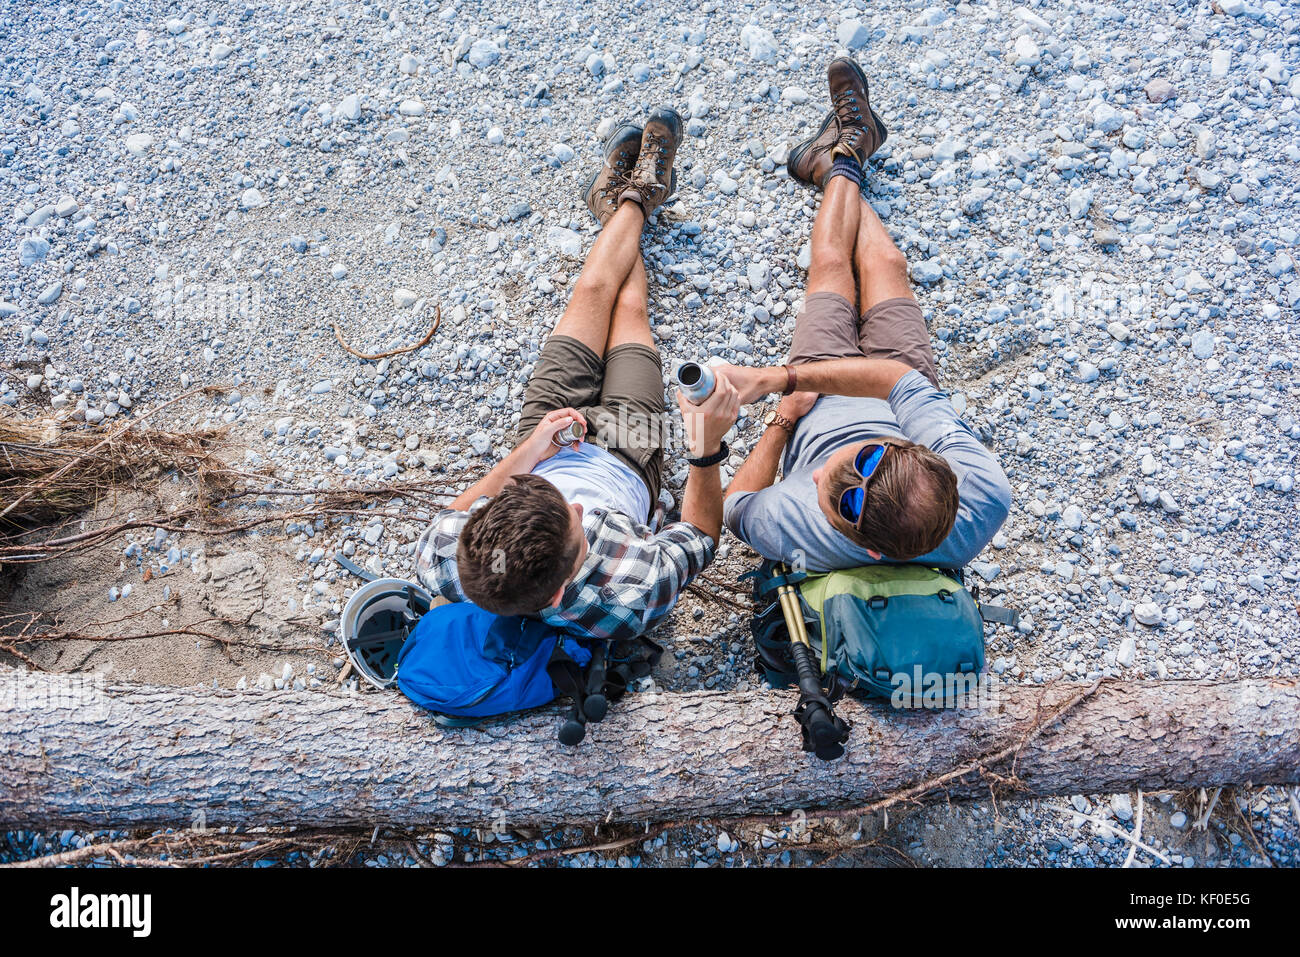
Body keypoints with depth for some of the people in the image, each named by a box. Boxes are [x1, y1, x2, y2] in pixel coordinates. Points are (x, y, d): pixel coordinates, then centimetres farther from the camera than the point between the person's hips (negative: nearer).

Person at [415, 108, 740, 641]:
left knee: (592, 292, 13)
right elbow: (701, 535, -25)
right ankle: (638, 194, 50)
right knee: (629, 305, 17)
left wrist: (526, 452, -25)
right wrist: (708, 451, -40)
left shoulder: (441, 566, -43)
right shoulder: (632, 602, -47)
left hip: (544, 449, 2)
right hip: (625, 459, -1)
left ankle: (628, 200, 49)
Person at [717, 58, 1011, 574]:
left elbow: (736, 507, -23)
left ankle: (840, 166, 49)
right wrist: (777, 375, -47)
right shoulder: (986, 500, -46)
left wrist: (782, 419, -21)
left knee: (831, 265, 15)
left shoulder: (789, 528, -49)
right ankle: (836, 163, 51)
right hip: (899, 403, 1)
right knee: (884, 265, 18)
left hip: (818, 409, 0)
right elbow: (906, 385, -41)